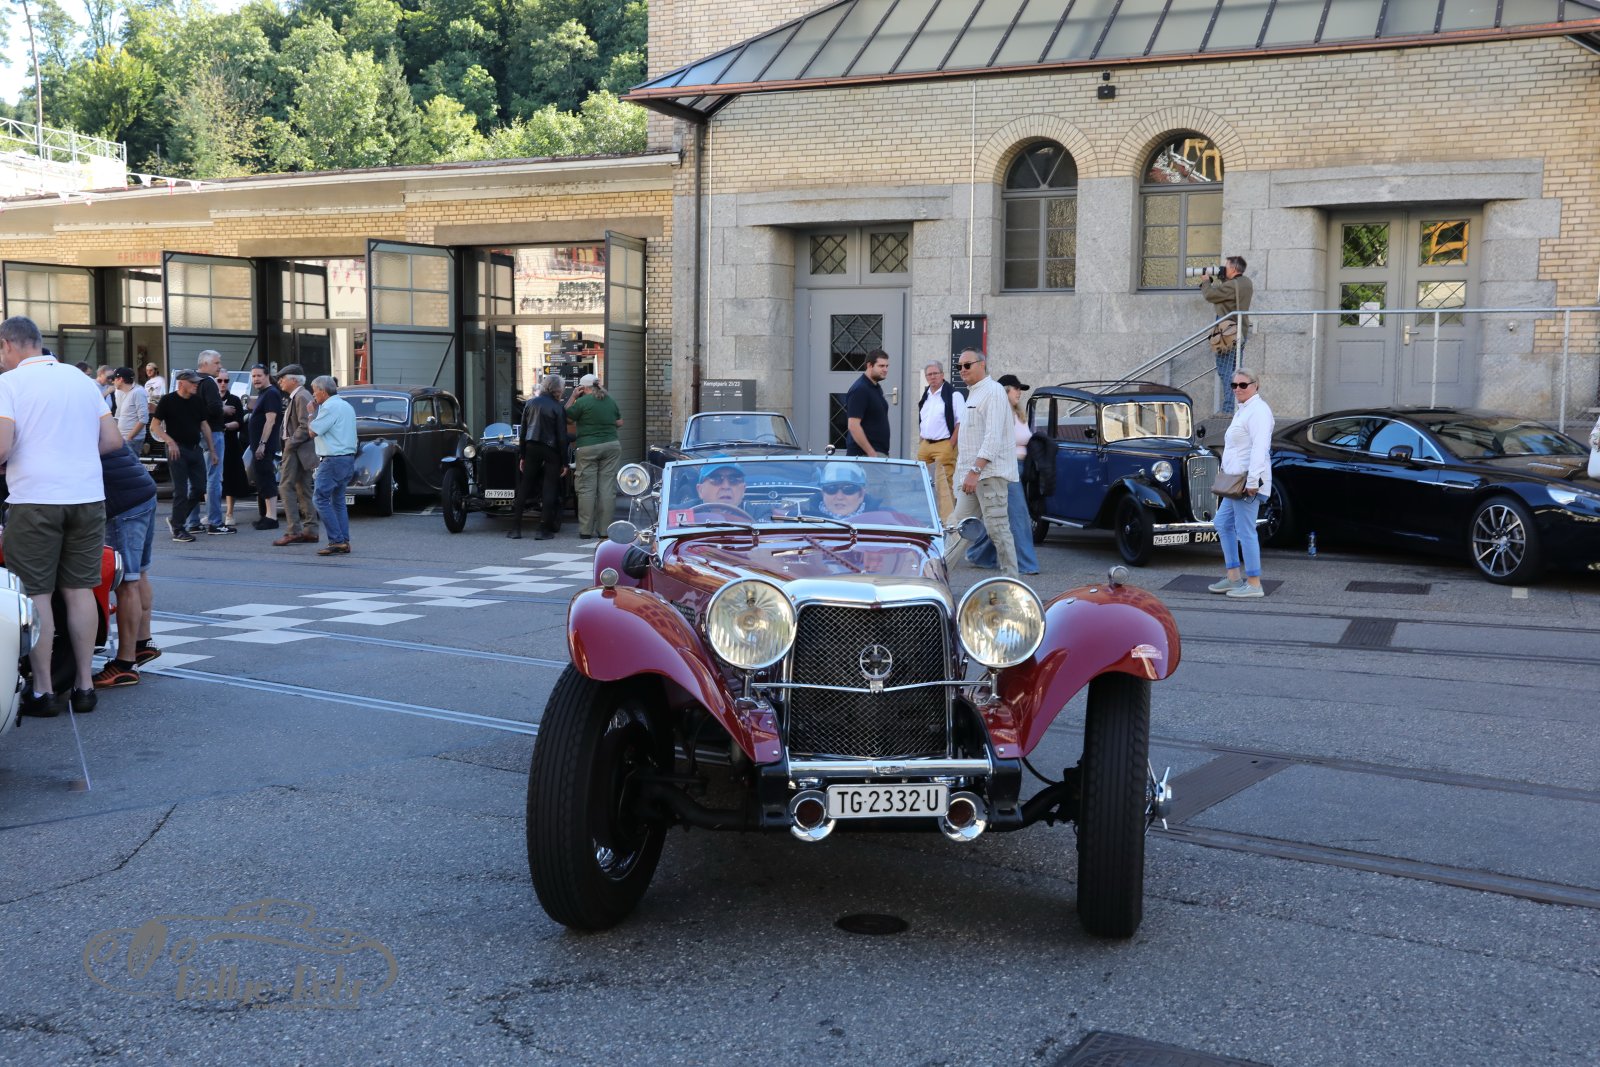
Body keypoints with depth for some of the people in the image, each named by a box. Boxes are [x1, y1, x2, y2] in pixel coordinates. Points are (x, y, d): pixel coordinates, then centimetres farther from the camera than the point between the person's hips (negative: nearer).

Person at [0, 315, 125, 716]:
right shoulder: (82, 379, 13)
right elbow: (113, 440, 11)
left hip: (34, 500, -5)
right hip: (88, 498, 5)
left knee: (36, 594, 3)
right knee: (79, 590, 10)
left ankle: (43, 690, 6)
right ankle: (83, 684, 14)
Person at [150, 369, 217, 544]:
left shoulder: (197, 401, 10)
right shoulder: (168, 400, -6)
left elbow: (204, 425, 16)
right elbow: (154, 426, -7)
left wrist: (211, 448, 11)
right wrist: (170, 441, -19)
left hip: (195, 448, 6)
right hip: (177, 450, -6)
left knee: (199, 488, 4)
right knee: (181, 490, -5)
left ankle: (177, 520, 21)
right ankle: (178, 530, 2)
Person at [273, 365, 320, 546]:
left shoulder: (301, 397, -14)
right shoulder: (296, 397, 17)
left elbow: (306, 427, -22)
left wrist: (290, 443, -17)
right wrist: (289, 443, 10)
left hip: (298, 451, -10)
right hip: (299, 451, 10)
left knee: (286, 488, -9)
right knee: (303, 490, 10)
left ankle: (294, 531, -12)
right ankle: (310, 531, 12)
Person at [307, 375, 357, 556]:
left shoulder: (329, 407, -14)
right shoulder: (346, 405, 16)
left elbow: (312, 432, -12)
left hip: (333, 460, -9)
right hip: (348, 458, 9)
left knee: (322, 500, -5)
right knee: (338, 501, 13)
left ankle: (336, 541, -11)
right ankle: (344, 543, 10)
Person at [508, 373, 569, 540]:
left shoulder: (530, 404, 5)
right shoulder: (558, 408, -9)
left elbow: (523, 432, 8)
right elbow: (562, 437, -10)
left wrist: (522, 456, 16)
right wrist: (564, 462, -4)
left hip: (531, 449, 4)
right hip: (551, 451, -4)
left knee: (523, 488, 10)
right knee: (549, 489, 2)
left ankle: (515, 528, 9)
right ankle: (544, 530, -1)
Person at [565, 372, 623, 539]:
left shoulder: (582, 402, -7)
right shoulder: (610, 401, 11)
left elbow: (567, 418, 1)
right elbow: (619, 422, 19)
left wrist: (572, 397, 6)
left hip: (588, 448, -4)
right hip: (611, 446, 4)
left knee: (587, 489, 1)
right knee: (608, 488, 4)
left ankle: (585, 530, 1)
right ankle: (605, 529, 4)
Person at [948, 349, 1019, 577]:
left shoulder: (993, 391, -10)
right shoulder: (973, 394, 20)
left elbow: (993, 436, -19)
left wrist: (975, 470, -25)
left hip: (989, 472, -9)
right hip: (972, 473, 9)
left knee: (997, 528, -8)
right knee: (958, 526, 9)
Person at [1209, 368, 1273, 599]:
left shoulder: (1258, 410, -14)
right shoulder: (1242, 410, 20)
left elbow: (1259, 447, -24)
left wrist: (1252, 481, -29)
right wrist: (1228, 475, 23)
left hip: (1248, 481, -11)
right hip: (1236, 480, 11)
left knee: (1245, 530, -8)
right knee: (1223, 523, 16)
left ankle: (1254, 584, -2)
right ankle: (1233, 578, 22)